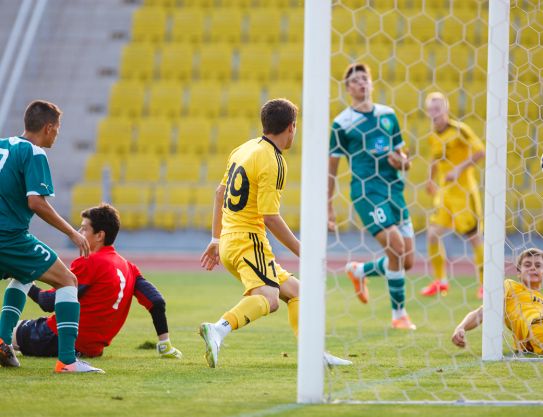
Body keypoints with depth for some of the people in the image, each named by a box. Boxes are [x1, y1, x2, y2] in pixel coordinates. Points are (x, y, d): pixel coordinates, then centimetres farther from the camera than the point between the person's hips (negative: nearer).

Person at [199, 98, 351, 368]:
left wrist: (216, 239, 29)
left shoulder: (244, 149, 14)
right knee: (268, 299, -29)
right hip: (248, 240, -10)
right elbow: (270, 217, -18)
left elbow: (220, 192, 22)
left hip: (228, 242, 10)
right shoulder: (272, 163, -13)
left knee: (294, 290, 18)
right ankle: (219, 330, -50)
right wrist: (303, 252, -11)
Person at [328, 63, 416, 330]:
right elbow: (332, 166, 3)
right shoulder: (342, 123, -1)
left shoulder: (388, 115, 13)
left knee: (406, 262, 3)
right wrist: (328, 206, 1)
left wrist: (401, 161, -4)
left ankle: (359, 271, 32)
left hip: (394, 189, 6)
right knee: (397, 248, -20)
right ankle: (399, 314, -6)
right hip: (366, 190, -6)